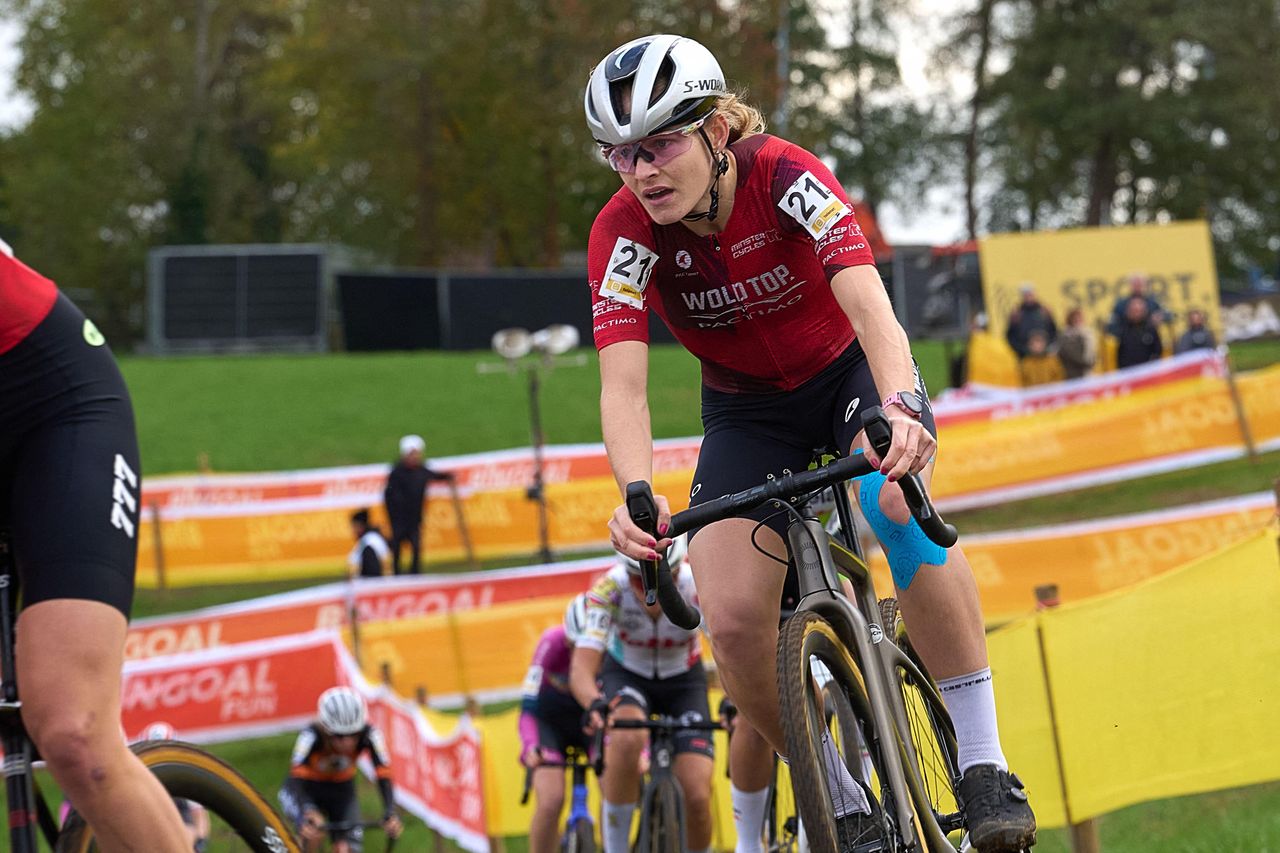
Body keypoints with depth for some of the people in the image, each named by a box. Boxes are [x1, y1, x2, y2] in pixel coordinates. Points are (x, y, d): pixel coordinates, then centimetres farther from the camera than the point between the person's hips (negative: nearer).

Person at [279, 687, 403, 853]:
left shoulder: (369, 735, -28)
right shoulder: (311, 737, -34)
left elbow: (384, 777, -32)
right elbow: (296, 779, -43)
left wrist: (390, 814, -50)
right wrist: (304, 817, -60)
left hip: (342, 791, 3)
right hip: (306, 791, -2)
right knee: (314, 827, -33)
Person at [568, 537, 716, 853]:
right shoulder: (609, 588, -32)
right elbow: (581, 669, -39)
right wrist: (596, 705, -61)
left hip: (683, 683, 1)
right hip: (626, 676, -1)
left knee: (697, 798, -15)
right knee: (627, 739, -36)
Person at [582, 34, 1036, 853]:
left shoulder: (786, 177, -27)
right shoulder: (623, 231, -21)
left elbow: (868, 301, -41)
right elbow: (623, 383, -30)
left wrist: (903, 408, -60)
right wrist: (637, 495, -49)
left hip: (850, 370, -2)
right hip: (748, 413, 2)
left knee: (897, 498, -36)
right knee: (734, 622, -19)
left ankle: (984, 766, -29)